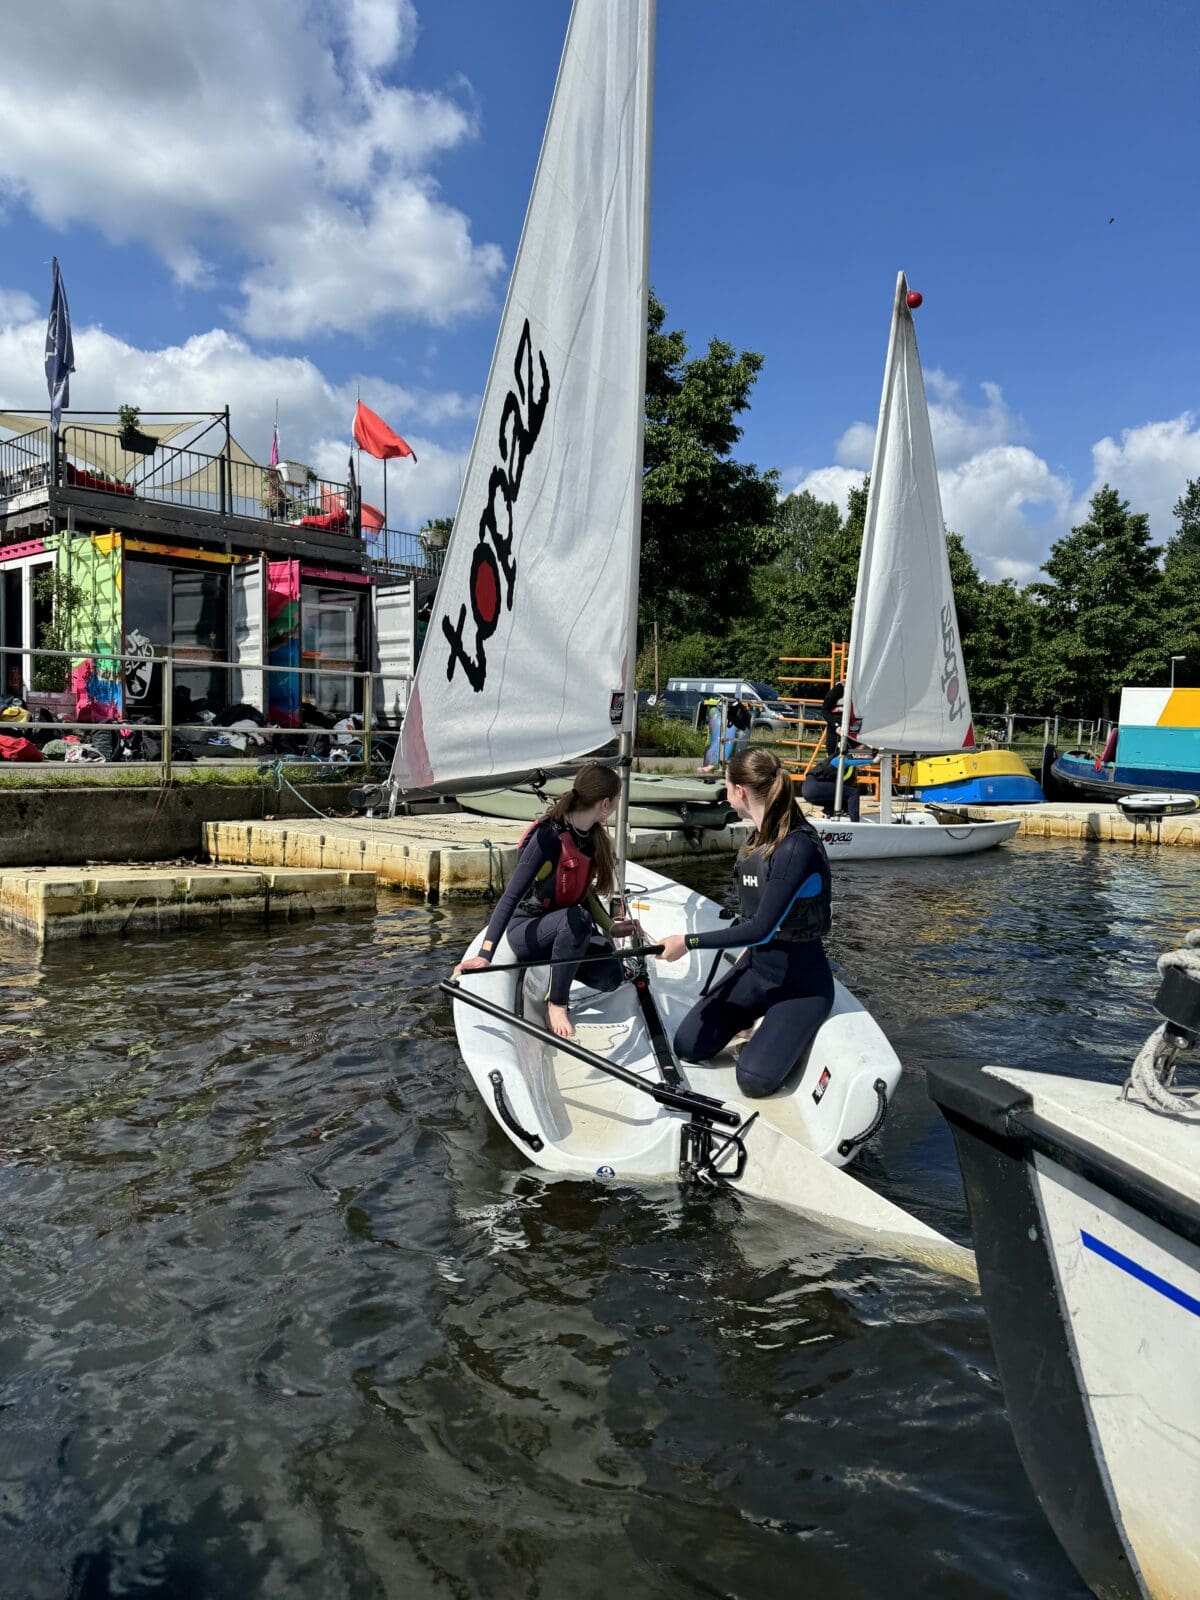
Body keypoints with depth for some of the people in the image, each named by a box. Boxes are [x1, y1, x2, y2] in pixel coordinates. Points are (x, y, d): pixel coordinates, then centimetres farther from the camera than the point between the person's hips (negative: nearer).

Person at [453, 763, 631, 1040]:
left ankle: (549, 964, 10)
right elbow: (511, 896, -29)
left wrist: (610, 927, 6)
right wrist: (485, 954, -37)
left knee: (610, 977, -19)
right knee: (577, 918, -38)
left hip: (567, 930, 7)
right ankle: (556, 1004, -21)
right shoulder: (550, 836, -25)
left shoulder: (593, 835, -2)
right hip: (526, 929, -7)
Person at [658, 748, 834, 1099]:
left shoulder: (797, 847, -27)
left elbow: (761, 928, -28)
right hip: (756, 965, 8)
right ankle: (760, 1020, 22)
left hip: (801, 982, -7)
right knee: (688, 1047, 1)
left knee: (754, 1079, -18)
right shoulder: (760, 836, 0)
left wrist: (688, 942, -23)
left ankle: (794, 1032, 9)